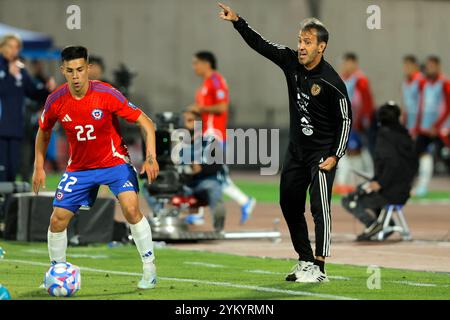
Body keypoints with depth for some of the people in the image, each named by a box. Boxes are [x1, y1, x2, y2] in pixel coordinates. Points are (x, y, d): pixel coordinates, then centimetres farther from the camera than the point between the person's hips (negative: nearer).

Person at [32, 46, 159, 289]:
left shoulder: (106, 94, -21)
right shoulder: (56, 101, -11)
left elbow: (145, 123, -15)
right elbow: (43, 132, 11)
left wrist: (151, 157, -26)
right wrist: (39, 167, 6)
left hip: (114, 161, -3)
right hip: (79, 167, 3)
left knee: (131, 208, -25)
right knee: (57, 221, -2)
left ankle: (149, 269, -13)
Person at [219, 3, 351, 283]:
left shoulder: (332, 82, -20)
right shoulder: (291, 61, -3)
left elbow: (345, 120, -14)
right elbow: (260, 44, 5)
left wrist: (335, 156, -17)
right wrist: (237, 22, -5)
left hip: (322, 152, -7)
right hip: (296, 149, 7)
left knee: (320, 206, -14)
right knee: (290, 205, 12)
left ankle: (319, 269, -14)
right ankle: (305, 261, 24)